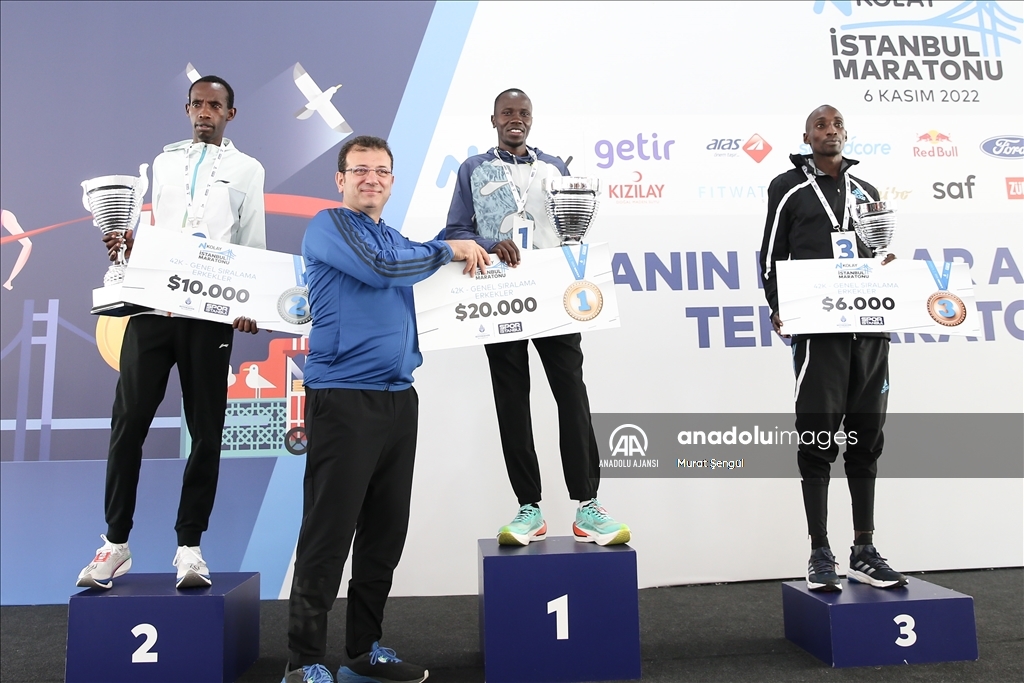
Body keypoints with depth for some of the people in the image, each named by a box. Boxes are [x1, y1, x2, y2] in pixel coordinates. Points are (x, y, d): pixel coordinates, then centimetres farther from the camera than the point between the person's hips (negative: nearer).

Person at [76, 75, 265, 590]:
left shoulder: (246, 169, 14)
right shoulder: (165, 161, 21)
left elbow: (254, 247, 7)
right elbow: (150, 231, 19)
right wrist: (127, 247, -4)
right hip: (151, 304, 2)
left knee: (206, 431, 0)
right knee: (128, 423, -1)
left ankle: (189, 546, 10)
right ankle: (115, 543, 12)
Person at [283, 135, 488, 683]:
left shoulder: (399, 240, 22)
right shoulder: (329, 226, 0)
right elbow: (378, 268, -14)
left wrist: (470, 250, 11)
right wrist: (449, 250, -4)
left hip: (398, 400, 7)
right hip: (342, 398, -7)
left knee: (386, 533, 11)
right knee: (328, 534, -3)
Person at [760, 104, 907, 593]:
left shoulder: (866, 192, 19)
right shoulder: (789, 188, 7)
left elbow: (884, 256, 22)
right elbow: (771, 257, 2)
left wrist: (888, 264, -2)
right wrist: (778, 309, -11)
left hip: (870, 330, 5)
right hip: (818, 329, -4)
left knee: (866, 439, 7)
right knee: (818, 439, -3)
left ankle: (864, 552, 17)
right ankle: (820, 555, 6)